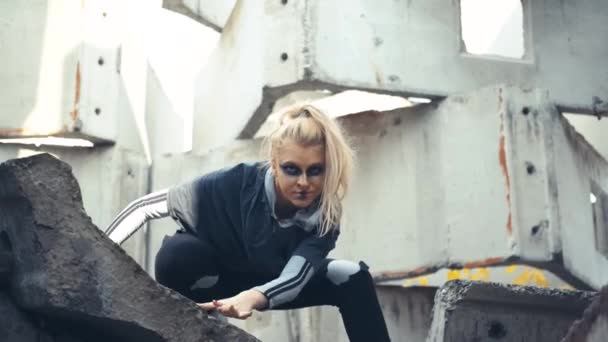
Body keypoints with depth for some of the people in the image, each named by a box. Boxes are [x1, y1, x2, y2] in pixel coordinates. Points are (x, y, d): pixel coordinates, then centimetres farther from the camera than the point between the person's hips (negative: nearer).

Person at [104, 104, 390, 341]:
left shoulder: (325, 217, -25)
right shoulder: (238, 183, -33)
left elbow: (294, 278, -38)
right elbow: (147, 206, -27)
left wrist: (252, 297, -59)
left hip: (265, 286, 3)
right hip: (208, 281, -2)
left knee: (352, 278, -18)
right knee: (177, 251, -37)